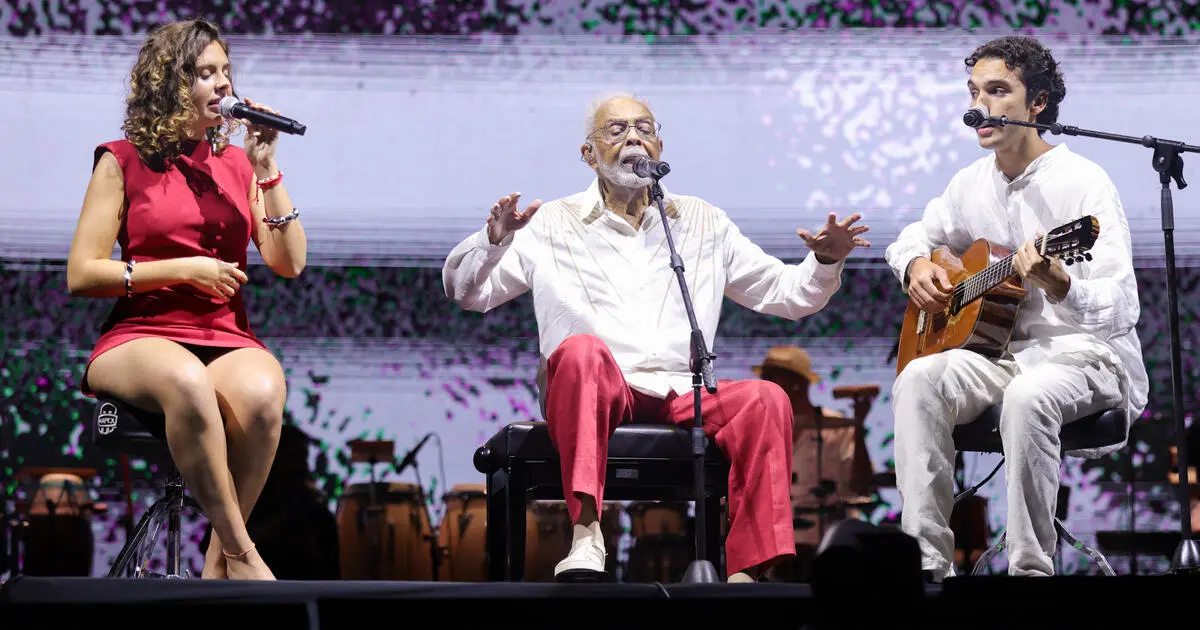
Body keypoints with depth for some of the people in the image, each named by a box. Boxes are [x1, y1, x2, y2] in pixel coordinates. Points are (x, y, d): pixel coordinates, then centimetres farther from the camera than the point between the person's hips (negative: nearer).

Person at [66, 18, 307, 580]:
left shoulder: (236, 164, 17)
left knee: (260, 393, -36)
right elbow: (81, 274, 1)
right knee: (186, 382, -41)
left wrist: (267, 170, 1)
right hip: (139, 337, -3)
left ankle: (219, 565, -22)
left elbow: (289, 264, 8)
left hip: (228, 338, 3)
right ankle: (243, 554, -33)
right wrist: (184, 269, -6)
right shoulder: (124, 162, 8)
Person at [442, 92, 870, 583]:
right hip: (594, 394, -2)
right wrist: (494, 241, -13)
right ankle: (585, 534, -45)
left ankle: (746, 570, -30)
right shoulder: (553, 225, 14)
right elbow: (465, 292, 8)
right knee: (581, 350, -36)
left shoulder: (703, 224, 22)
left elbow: (785, 293, 22)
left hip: (681, 396, 3)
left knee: (765, 399, -26)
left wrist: (825, 262, 1)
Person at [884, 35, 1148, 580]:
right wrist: (916, 265, 3)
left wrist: (1060, 287, -43)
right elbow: (916, 235, 28)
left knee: (1028, 396, -39)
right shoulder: (972, 183, 9)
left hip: (1085, 352, -6)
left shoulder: (1083, 183, -13)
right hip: (1003, 349, 6)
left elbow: (1122, 309, -21)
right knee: (918, 380, -23)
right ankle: (927, 561, -24)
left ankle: (1031, 567, -29)